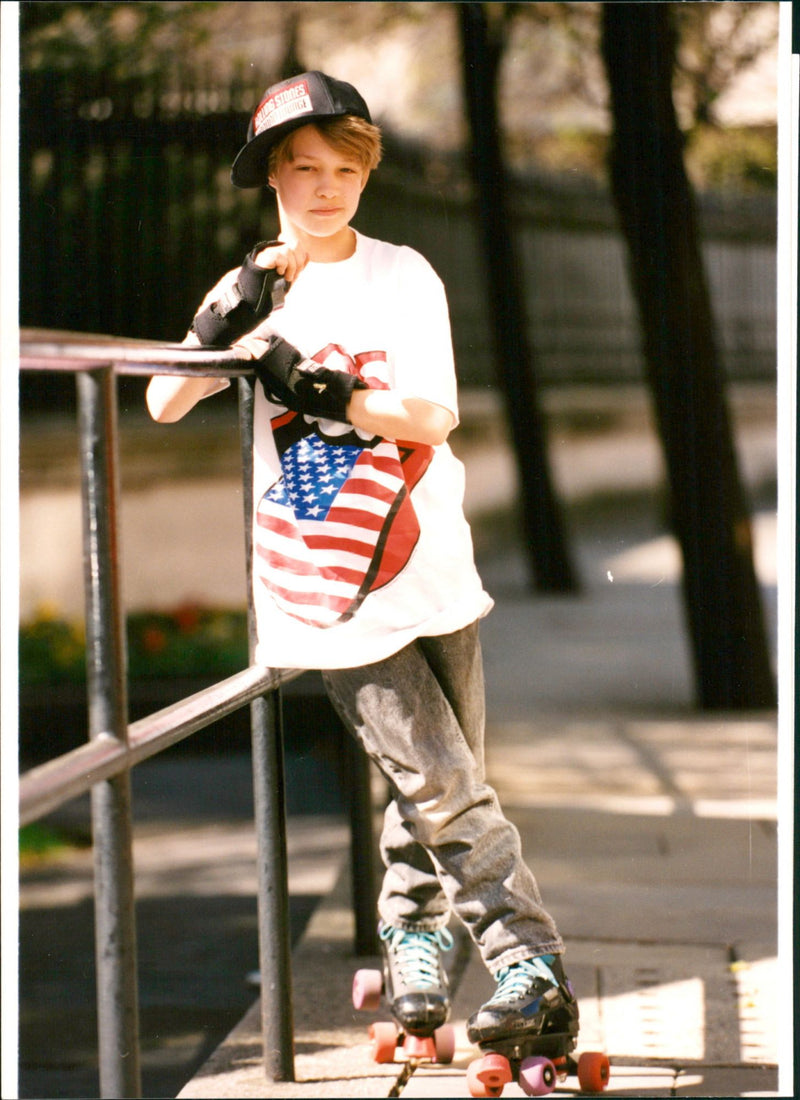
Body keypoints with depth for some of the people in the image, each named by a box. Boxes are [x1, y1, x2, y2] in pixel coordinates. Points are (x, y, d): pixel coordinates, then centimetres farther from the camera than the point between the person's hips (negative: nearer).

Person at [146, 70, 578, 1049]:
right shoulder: (253, 288, 4)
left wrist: (322, 393, -19)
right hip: (333, 592, -2)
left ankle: (411, 935, 28)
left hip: (430, 571, 2)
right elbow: (163, 403, -7)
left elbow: (433, 416, -7)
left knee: (437, 779, 8)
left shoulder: (402, 277, 3)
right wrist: (227, 326, -22)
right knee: (443, 784, -8)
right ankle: (530, 963, -3)